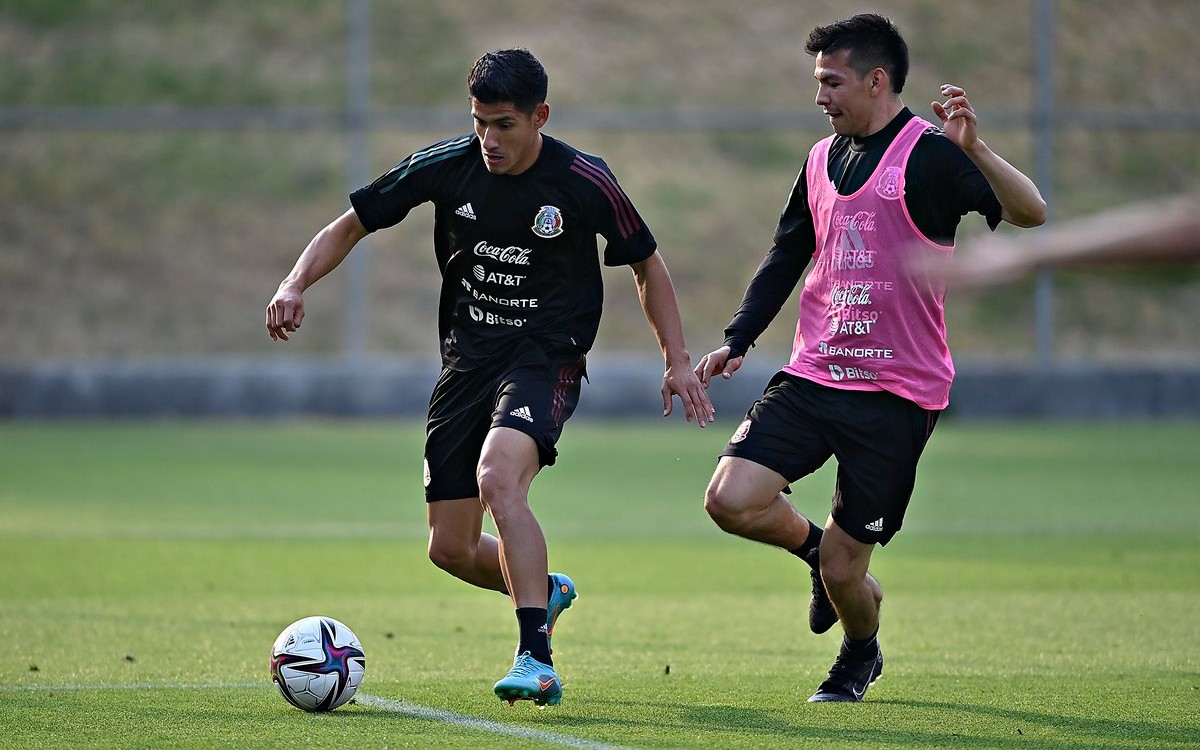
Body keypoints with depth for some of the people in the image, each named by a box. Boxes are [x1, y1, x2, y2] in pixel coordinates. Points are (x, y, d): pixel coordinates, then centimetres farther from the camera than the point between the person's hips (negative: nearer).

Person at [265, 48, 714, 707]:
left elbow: (645, 264, 4)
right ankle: (543, 591, 40)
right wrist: (296, 285, -13)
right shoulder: (445, 166, -6)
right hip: (467, 360, 5)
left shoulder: (584, 182, -11)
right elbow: (350, 226, 4)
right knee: (450, 549, 5)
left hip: (547, 357, -4)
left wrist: (678, 361, -1)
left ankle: (535, 661, -33)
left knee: (497, 474, -34)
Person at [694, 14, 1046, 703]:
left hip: (898, 393, -6)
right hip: (812, 377, 6)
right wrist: (737, 340, 15)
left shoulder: (929, 153, -10)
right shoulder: (822, 160, 12)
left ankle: (861, 655, 33)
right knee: (732, 500, -13)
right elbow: (788, 256, 23)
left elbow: (1030, 213, -20)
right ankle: (818, 550, 20)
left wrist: (974, 149, -36)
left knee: (843, 566, -2)